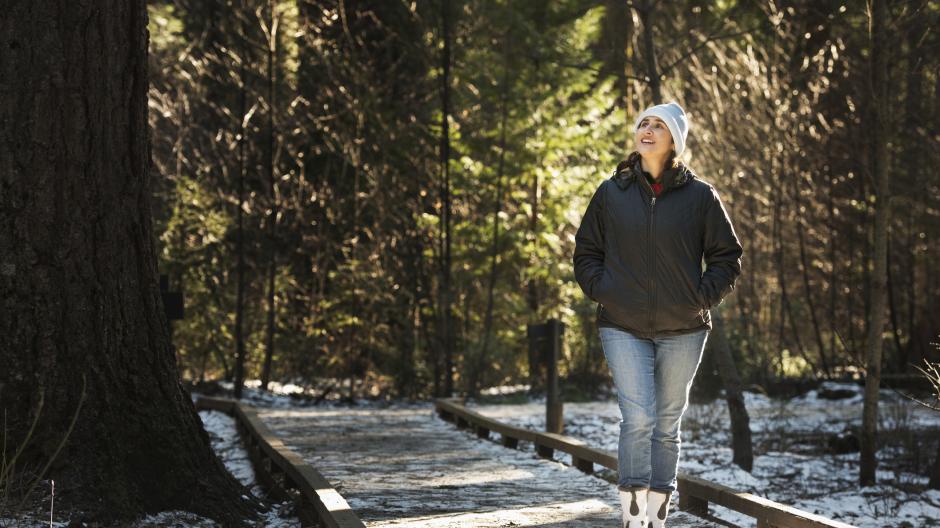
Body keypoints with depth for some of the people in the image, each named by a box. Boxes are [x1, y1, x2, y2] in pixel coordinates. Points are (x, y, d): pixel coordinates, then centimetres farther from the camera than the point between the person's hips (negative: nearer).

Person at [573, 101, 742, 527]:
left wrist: (703, 297, -3)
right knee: (638, 419, -14)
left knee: (667, 425, 8)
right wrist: (602, 292, 0)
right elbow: (585, 252, 14)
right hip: (624, 329, 0)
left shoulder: (700, 196, 1)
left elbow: (727, 257, 8)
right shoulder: (611, 193, 5)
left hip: (683, 330, 1)